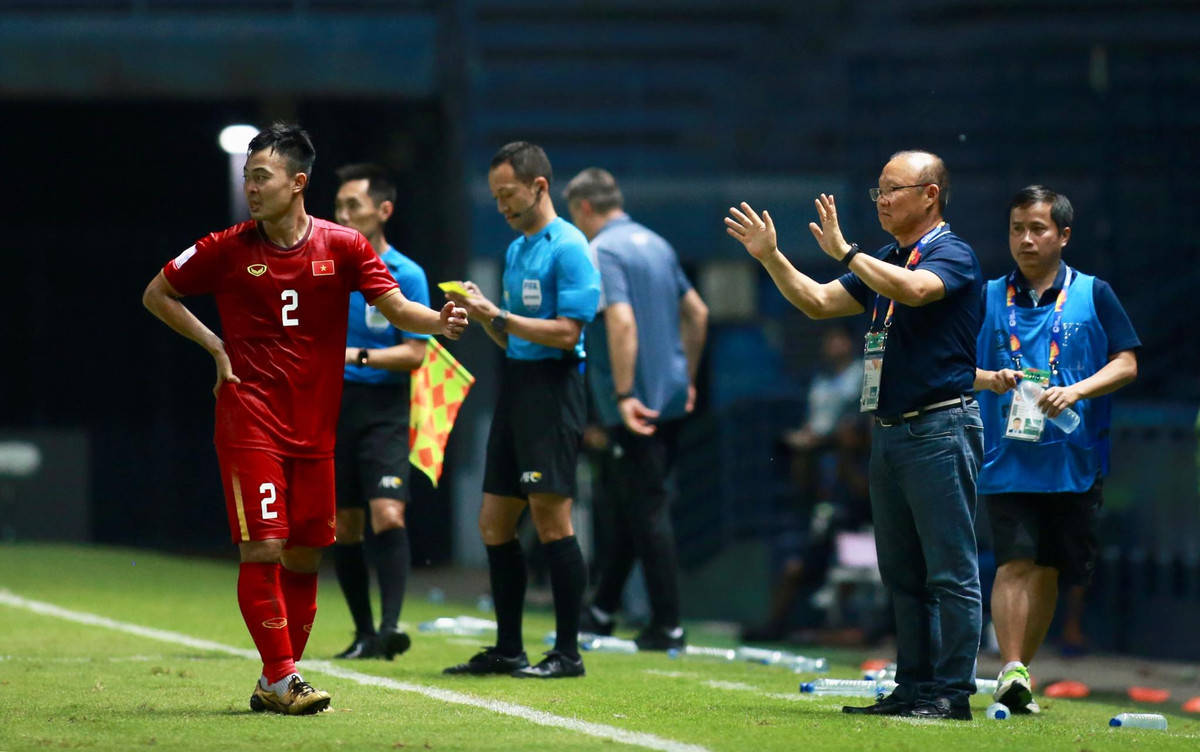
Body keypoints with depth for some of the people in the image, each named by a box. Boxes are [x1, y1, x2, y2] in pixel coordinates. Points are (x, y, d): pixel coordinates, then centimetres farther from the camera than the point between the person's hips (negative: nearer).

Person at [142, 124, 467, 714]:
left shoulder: (343, 247, 1)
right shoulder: (226, 250, -2)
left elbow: (396, 308, -5)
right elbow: (156, 295, 10)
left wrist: (438, 322, -26)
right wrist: (217, 348, 1)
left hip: (314, 427, 3)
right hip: (250, 422, -3)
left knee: (304, 557, 5)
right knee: (263, 548, -12)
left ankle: (276, 683, 16)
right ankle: (282, 679, -9)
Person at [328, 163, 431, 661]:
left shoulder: (406, 275, -3)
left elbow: (415, 353, -6)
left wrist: (358, 355, -17)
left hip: (383, 409, -4)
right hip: (330, 406, 4)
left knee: (387, 515, -18)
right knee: (344, 526, 5)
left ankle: (390, 626, -21)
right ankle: (363, 633, 12)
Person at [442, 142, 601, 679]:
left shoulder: (568, 247, -10)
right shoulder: (515, 250, 18)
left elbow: (566, 332, -17)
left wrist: (498, 315, -16)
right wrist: (481, 314, 5)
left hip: (552, 387, -9)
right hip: (515, 386, 9)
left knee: (551, 519, -9)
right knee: (494, 524, 9)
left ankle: (567, 652, -5)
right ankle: (508, 651, 15)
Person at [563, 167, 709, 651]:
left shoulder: (601, 252, -13)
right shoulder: (656, 244, 14)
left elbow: (622, 322, -24)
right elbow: (697, 313, 20)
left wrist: (625, 396, -24)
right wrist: (687, 380, 25)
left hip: (636, 405, -9)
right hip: (670, 398, 9)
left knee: (647, 510, -4)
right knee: (628, 503, 17)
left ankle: (667, 626, -3)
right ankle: (602, 612, 26)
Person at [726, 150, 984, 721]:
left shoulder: (953, 255, -8)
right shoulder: (882, 263, 19)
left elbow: (915, 289, -28)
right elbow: (818, 302, 22)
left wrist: (845, 252, -22)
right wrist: (770, 257, 11)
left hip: (940, 432, -9)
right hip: (890, 433, 9)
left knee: (950, 571, -8)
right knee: (902, 573, 10)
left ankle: (952, 691, -8)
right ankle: (913, 687, 15)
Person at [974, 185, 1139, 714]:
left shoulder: (1093, 295, 5)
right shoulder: (989, 298, 8)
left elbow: (1127, 363, 1)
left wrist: (1077, 391, -15)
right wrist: (988, 378, -11)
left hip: (1074, 464, 1)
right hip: (1006, 460, -1)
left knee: (1048, 571, 7)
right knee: (1015, 562, -14)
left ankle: (1022, 672, 18)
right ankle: (1011, 672, -20)